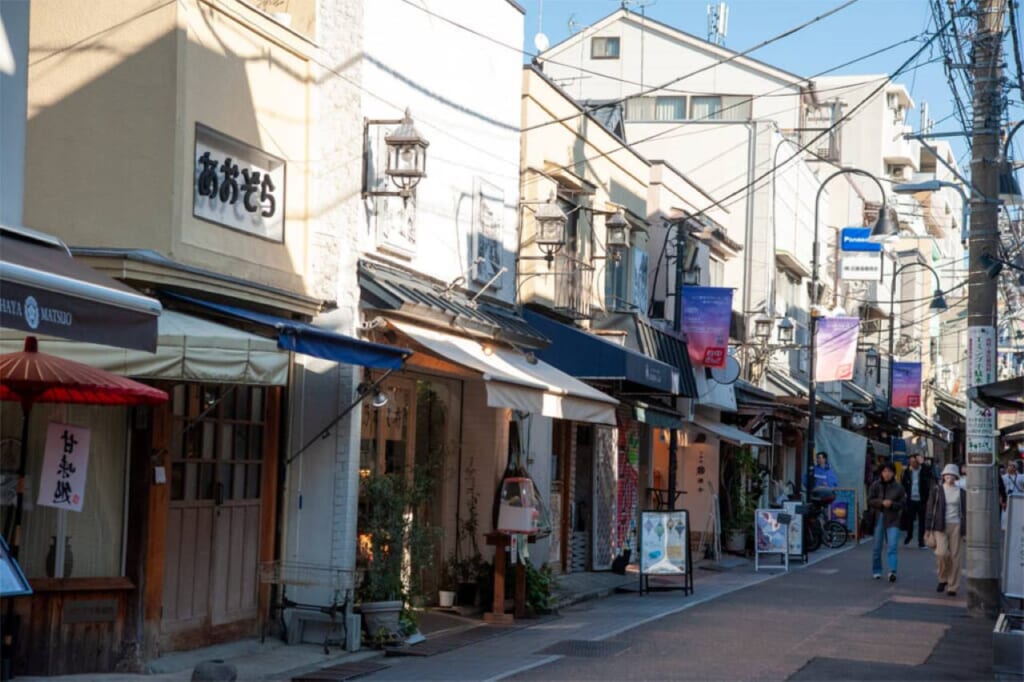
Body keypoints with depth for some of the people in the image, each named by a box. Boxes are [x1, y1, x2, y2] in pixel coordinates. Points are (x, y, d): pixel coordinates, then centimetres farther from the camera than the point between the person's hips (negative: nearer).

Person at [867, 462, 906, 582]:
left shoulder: (898, 487, 1)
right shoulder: (875, 485, 2)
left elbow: (902, 504, 2)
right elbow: (870, 500, -2)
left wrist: (892, 504, -17)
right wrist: (882, 502, -17)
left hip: (893, 520, -1)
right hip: (878, 518, 1)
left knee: (892, 546, -13)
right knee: (877, 547, 8)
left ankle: (892, 571, -19)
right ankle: (876, 571, 21)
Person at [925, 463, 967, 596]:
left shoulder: (961, 493, 6)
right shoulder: (937, 491, 4)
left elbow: (965, 512, 9)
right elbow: (930, 510, 5)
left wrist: (966, 531, 4)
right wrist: (928, 529, 2)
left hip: (956, 526, 1)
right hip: (941, 527, -1)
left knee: (955, 557, -1)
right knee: (942, 553, -17)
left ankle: (952, 587, 8)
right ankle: (943, 579, 9)